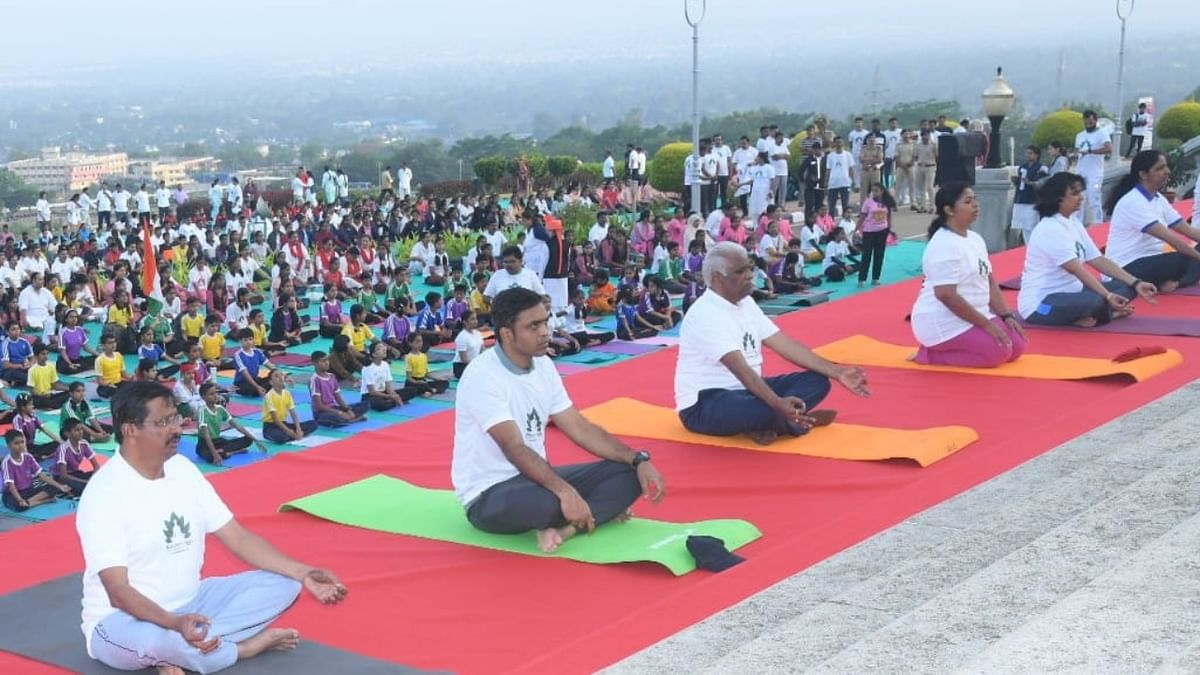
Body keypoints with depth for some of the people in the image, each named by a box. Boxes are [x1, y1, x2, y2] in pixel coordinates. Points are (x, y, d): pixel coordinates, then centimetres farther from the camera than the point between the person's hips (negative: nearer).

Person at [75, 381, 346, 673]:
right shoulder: (104, 493, -20)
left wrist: (304, 573, -7)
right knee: (154, 638, -42)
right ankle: (248, 646, -12)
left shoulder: (183, 470, 2)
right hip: (123, 621, -7)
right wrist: (175, 623, -43)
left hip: (190, 605, 7)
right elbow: (118, 592, -26)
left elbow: (238, 538, 4)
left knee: (283, 584, -5)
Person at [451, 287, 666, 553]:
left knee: (627, 473, -6)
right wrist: (564, 491, -43)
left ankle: (564, 527, -22)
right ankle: (599, 512, -10)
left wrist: (639, 460, -6)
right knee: (551, 500, -41)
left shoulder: (542, 365, 4)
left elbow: (580, 428, 6)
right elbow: (514, 450, -30)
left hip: (534, 477, 8)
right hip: (489, 494, -8)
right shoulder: (482, 377, -21)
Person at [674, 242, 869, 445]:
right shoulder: (706, 313, -21)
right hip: (703, 404, -9)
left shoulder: (745, 303, 8)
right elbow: (740, 368, -32)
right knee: (767, 409, -38)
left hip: (745, 390, 9)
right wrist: (778, 404, -45)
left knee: (817, 381, -2)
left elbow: (785, 345, 5)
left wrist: (837, 373, -3)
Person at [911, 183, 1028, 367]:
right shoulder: (944, 245, -21)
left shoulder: (975, 239, 10)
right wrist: (986, 324, -21)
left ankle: (939, 350, 9)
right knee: (998, 351, -21)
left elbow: (989, 281, 15)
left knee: (1016, 346, 3)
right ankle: (930, 355, -7)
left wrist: (1006, 316, 4)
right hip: (942, 322, -10)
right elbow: (946, 295, -26)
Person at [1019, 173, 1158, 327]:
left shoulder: (1074, 225, 11)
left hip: (1069, 295, 10)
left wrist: (1136, 284, -1)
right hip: (1040, 305, -10)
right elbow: (1076, 269, -27)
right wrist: (1107, 296, -33)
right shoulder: (1050, 229, -18)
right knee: (1094, 300, -36)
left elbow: (1099, 260, 8)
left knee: (1127, 286, 5)